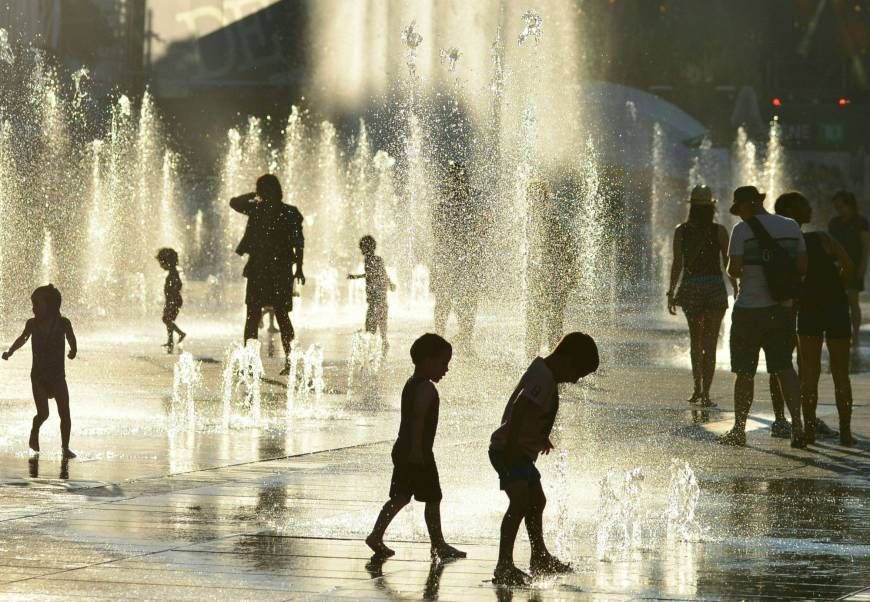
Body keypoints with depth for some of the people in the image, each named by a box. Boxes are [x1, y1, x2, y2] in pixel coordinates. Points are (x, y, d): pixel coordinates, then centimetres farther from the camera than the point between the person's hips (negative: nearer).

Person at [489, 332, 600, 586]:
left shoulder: (543, 370, 13)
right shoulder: (543, 379, -20)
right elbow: (519, 409, -31)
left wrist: (542, 437, 42)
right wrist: (511, 448, -35)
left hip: (521, 452, 11)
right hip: (508, 450, -11)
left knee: (537, 501, 24)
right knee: (520, 501, -25)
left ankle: (540, 559, 43)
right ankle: (504, 566, -33)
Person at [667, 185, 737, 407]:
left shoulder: (681, 231, -2)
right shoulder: (719, 231, -6)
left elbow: (677, 264, -2)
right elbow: (729, 265, -2)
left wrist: (671, 293, 4)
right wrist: (736, 291, 10)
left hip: (690, 288, 2)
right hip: (715, 287, -2)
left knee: (696, 342, 20)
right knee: (709, 345, -1)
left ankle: (698, 390, 24)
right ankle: (705, 393, -7)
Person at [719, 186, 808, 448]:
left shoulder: (743, 230, -10)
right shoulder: (791, 227, 4)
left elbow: (734, 269, -14)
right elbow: (802, 268, 5)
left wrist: (733, 271, 8)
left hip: (750, 310, -4)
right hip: (782, 309, 4)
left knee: (745, 372, 6)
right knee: (784, 367, 8)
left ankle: (739, 430, 14)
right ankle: (797, 425, -6)